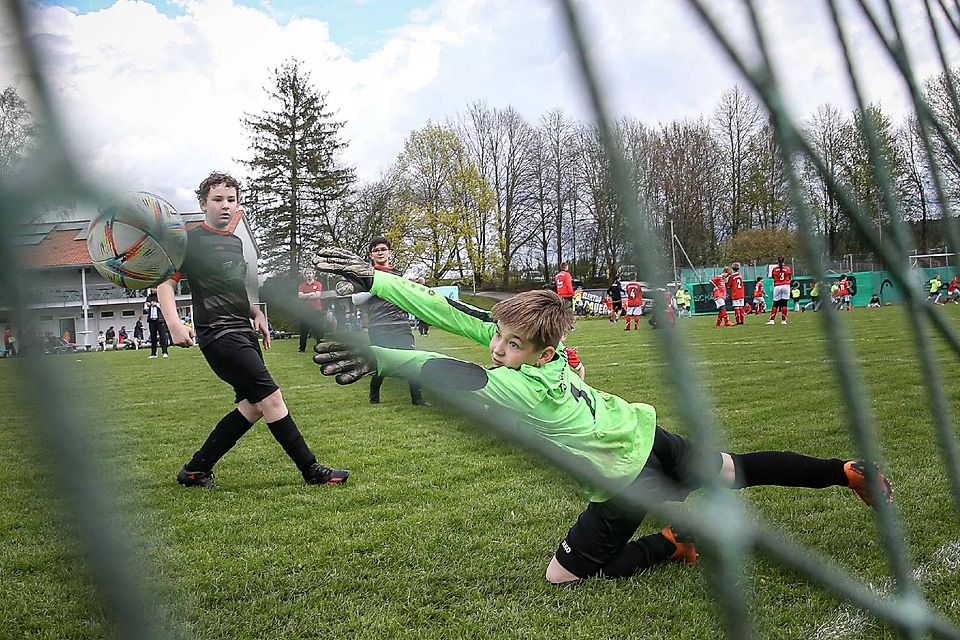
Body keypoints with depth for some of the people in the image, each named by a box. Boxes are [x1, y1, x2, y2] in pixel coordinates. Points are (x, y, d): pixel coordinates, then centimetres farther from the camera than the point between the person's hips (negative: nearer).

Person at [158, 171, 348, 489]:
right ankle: (312, 470, -7)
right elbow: (166, 283, -8)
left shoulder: (235, 242, 19)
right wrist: (174, 324, -22)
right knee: (271, 397, -13)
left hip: (244, 332, 9)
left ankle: (195, 470, 16)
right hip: (218, 333, -9)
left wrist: (256, 313, 15)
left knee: (253, 406, 6)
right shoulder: (192, 240, -4)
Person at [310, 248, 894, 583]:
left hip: (627, 483, -7)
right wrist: (374, 281, -16)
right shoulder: (529, 344, -13)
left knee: (563, 577, 6)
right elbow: (455, 313, -14)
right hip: (649, 436, 8)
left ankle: (674, 544, 9)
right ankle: (852, 472, 31)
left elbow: (455, 375, -49)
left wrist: (378, 357, -59)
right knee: (740, 470, 26)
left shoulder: (523, 386, -33)